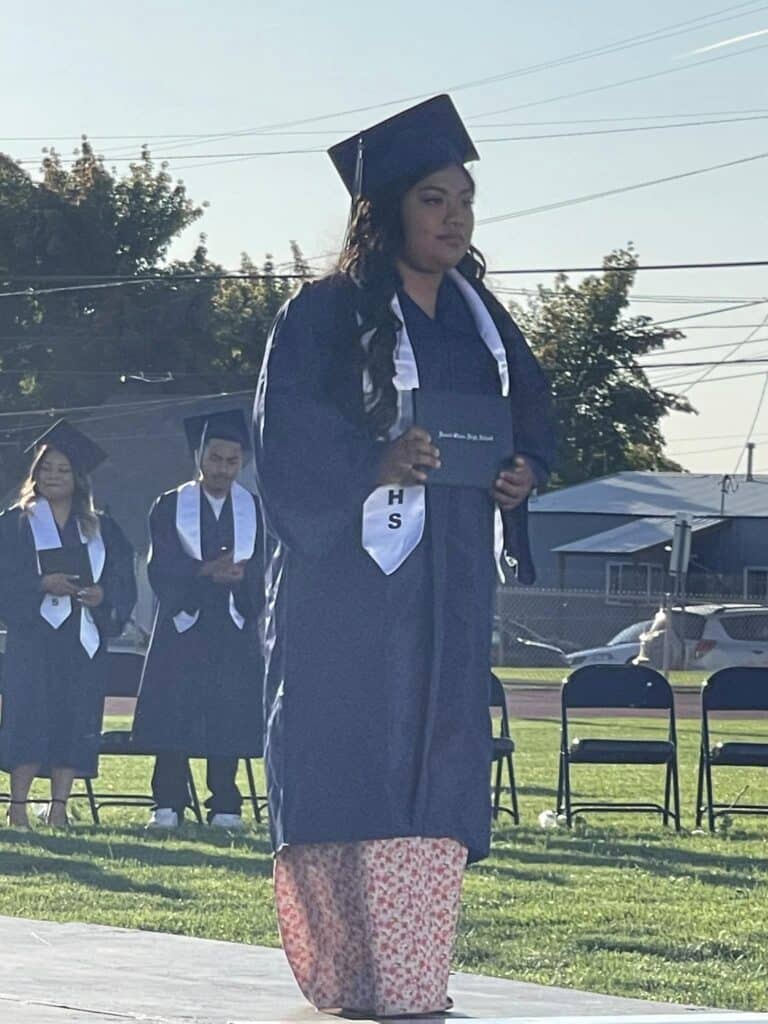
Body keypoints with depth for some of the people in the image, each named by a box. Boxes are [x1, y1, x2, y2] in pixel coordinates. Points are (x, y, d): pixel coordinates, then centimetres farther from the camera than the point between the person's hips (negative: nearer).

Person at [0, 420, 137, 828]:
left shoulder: (100, 529, 15)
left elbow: (124, 582, 11)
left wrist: (102, 595, -9)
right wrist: (42, 584, -17)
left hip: (84, 638, 3)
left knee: (75, 720, -2)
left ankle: (58, 806, 1)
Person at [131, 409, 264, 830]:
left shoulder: (257, 511, 10)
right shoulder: (169, 507, 7)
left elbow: (265, 572, 1)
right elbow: (161, 571, -5)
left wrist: (237, 574, -20)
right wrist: (206, 571, -21)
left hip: (234, 633, 1)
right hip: (182, 627, -1)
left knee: (231, 723, -2)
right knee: (173, 718, -5)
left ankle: (225, 808, 2)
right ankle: (168, 805, -2)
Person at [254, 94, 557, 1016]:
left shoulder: (479, 319, 15)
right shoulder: (325, 315, -3)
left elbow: (530, 408, 22)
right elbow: (286, 440, -9)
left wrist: (526, 470, 1)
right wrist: (375, 466, -22)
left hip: (449, 585, 6)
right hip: (348, 580, -5)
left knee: (437, 776, 1)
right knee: (349, 773, -8)